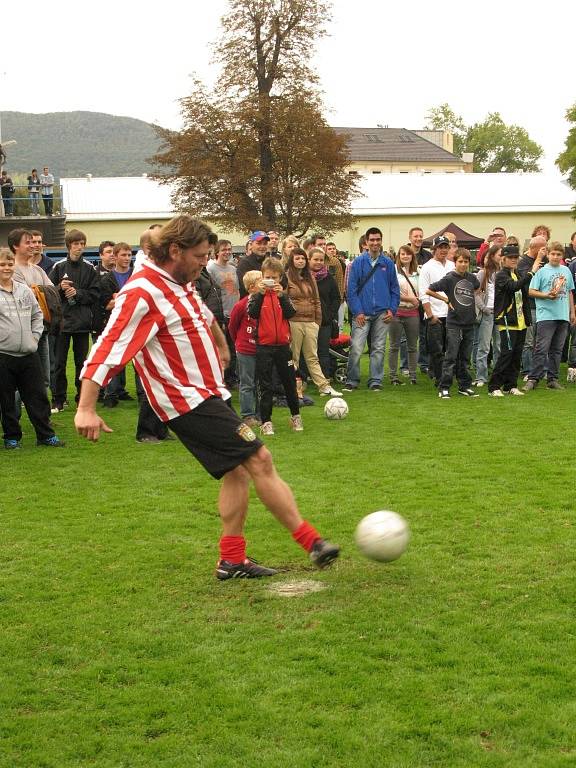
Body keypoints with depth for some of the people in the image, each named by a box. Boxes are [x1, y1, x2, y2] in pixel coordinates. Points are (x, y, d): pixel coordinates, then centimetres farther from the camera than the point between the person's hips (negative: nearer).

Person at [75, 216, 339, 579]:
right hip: (189, 401, -10)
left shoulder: (181, 285, 10)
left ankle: (232, 560, 17)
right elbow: (107, 348, -23)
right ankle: (313, 543, -6)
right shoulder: (142, 293, -18)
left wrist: (222, 347, 43)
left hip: (209, 395, 10)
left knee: (238, 470, 10)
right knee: (260, 460, -11)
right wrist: (86, 409, -27)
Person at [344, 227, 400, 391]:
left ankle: (376, 381, 15)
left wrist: (392, 309, 0)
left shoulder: (388, 263, 6)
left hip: (382, 313, 2)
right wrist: (357, 311, -8)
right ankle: (352, 380, 4)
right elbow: (351, 289, -1)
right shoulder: (359, 262, 1)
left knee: (378, 348, 7)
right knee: (356, 348, -8)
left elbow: (395, 289, 10)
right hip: (362, 313, -2)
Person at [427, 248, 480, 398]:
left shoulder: (472, 278, 7)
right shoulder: (449, 278, -8)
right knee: (451, 357, -6)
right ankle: (444, 388, -3)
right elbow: (429, 290, -8)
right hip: (454, 323, -5)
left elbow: (478, 288, 30)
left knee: (465, 357, 11)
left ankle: (465, 386, 18)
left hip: (469, 323, 5)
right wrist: (446, 300, -5)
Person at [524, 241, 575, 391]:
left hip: (563, 316, 5)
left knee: (557, 349, 9)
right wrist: (547, 295, -17)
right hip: (546, 315, -5)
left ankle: (552, 379, 15)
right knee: (541, 349, -10)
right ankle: (533, 378, -8)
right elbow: (531, 291, -4)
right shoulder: (542, 271, -2)